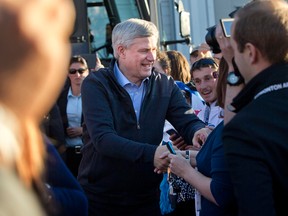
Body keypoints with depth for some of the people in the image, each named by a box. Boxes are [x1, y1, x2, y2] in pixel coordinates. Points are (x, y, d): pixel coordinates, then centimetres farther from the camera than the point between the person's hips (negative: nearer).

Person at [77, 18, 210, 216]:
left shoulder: (165, 84, 4)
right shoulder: (96, 84, -10)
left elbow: (188, 121, -4)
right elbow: (102, 138, -23)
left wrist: (199, 131, -29)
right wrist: (150, 153, -36)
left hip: (147, 197, 4)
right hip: (99, 198, -3)